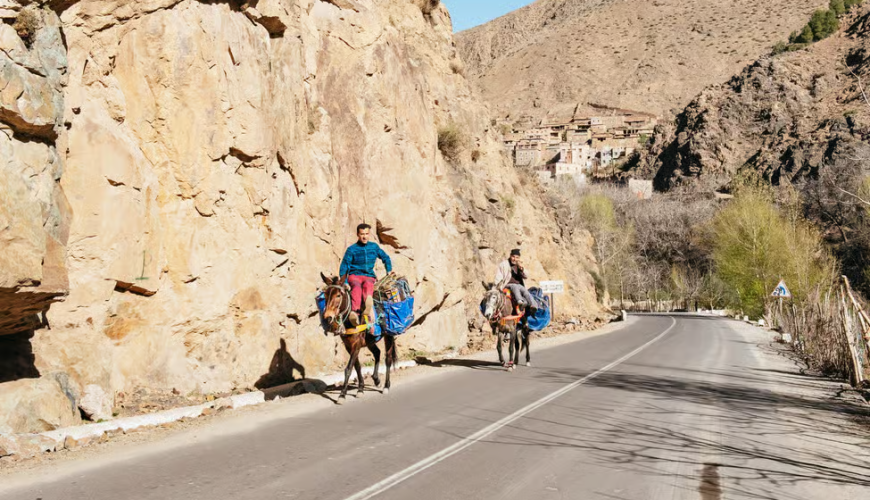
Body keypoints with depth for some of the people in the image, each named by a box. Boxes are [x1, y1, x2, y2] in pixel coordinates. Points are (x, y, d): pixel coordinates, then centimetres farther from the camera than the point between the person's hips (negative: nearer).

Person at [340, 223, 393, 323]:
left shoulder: (374, 247, 11)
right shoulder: (352, 249, 2)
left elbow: (385, 258, 25)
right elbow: (344, 266, 3)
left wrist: (389, 271, 14)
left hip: (369, 276, 1)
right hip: (354, 275, -1)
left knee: (368, 285, -36)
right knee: (357, 286, -37)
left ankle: (368, 308, -68)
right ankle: (355, 311, -62)